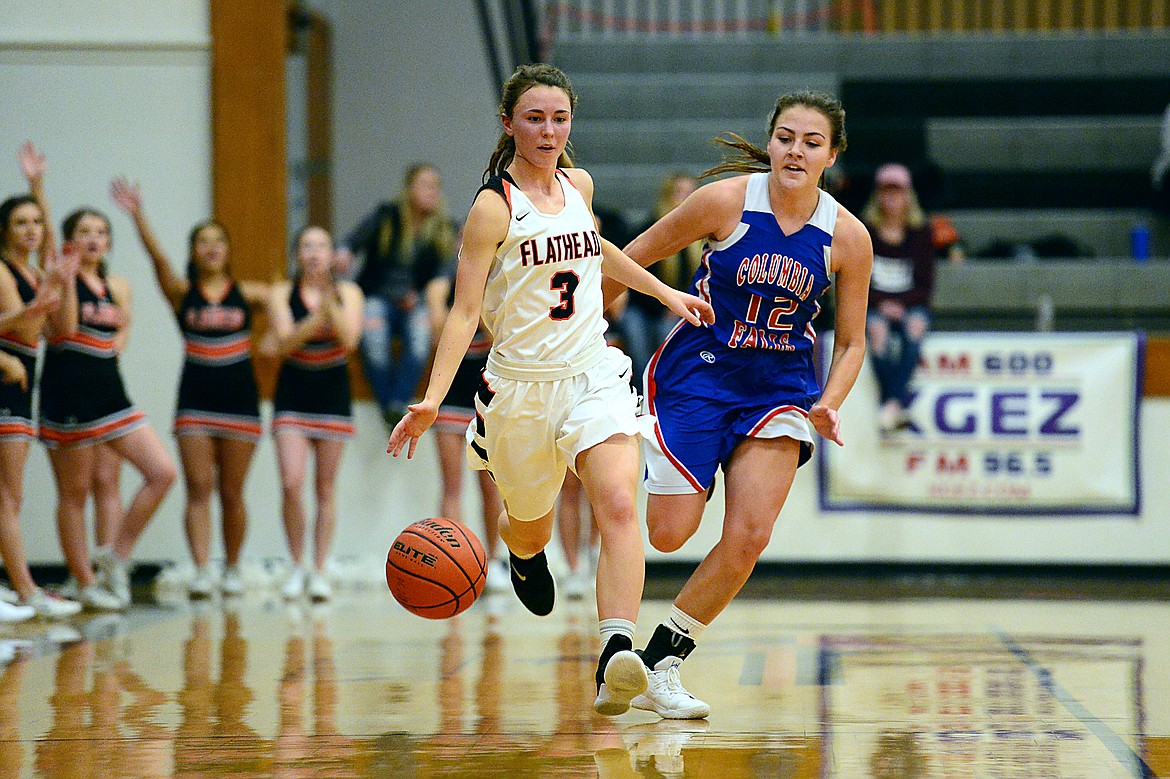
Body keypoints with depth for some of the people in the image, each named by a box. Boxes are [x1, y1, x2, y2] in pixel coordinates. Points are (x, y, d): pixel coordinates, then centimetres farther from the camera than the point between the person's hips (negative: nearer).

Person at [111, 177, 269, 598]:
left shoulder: (246, 293, 6)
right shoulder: (182, 292, 3)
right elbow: (157, 257, -12)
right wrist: (137, 215, -27)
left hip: (240, 399, 1)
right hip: (195, 400, -1)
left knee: (231, 493, 6)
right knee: (198, 489, -8)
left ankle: (232, 570, 20)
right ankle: (201, 572, -13)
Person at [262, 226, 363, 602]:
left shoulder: (348, 293, 1)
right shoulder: (282, 293, 0)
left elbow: (349, 339, -13)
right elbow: (285, 341, -14)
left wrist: (329, 302, -24)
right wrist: (317, 319, -28)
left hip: (333, 393, 1)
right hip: (293, 395, -1)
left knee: (326, 487, 4)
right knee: (291, 483, -12)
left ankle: (319, 571, 10)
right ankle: (297, 567, 2)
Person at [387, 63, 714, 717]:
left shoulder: (578, 185, 6)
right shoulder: (494, 206, -12)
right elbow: (465, 311, -16)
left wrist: (665, 292, 29)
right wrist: (433, 399, -28)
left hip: (594, 374, 3)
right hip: (522, 385, -3)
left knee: (619, 505, -21)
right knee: (531, 530, 15)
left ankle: (617, 655, -34)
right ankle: (523, 553, 55)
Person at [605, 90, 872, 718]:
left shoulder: (847, 237, -8)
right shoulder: (726, 200, -15)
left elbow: (850, 341, 4)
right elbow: (636, 257, -2)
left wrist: (828, 404, -13)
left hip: (778, 388, 2)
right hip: (696, 374, -2)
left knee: (749, 537, -11)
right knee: (667, 535, -8)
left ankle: (660, 667, 4)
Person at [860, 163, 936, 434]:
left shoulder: (920, 233, 4)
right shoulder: (866, 231, 2)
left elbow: (926, 283, 2)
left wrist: (901, 305, -15)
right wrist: (881, 304, -15)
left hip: (911, 305, 1)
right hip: (873, 304, -1)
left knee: (915, 327, -34)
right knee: (878, 330, -35)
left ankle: (892, 402, -45)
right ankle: (896, 411, -40)